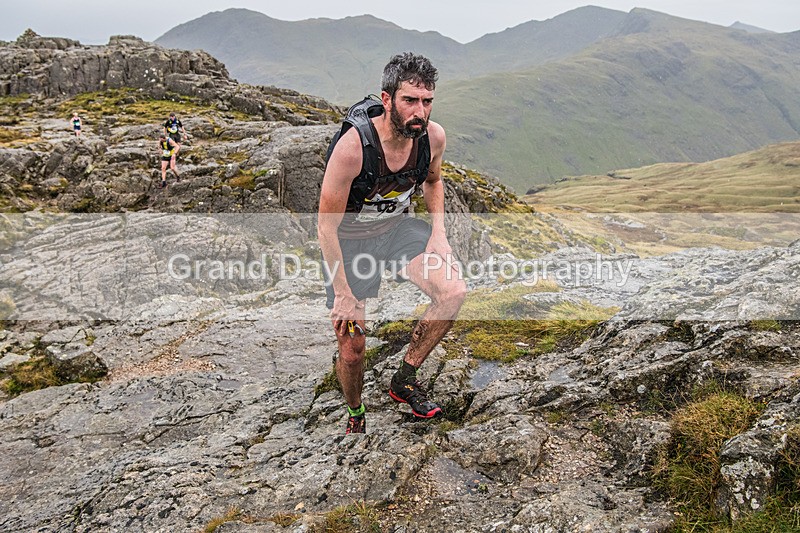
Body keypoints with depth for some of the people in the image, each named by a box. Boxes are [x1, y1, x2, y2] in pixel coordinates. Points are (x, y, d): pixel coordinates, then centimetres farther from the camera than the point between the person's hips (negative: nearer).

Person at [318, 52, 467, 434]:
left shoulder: (433, 136, -15)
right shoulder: (353, 147, -31)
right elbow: (326, 226, -22)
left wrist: (438, 231, -4)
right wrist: (342, 294, -20)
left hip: (397, 226, 4)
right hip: (348, 238, -4)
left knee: (454, 292, -20)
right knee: (352, 349, -1)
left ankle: (405, 379, 1)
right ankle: (355, 416, 31)